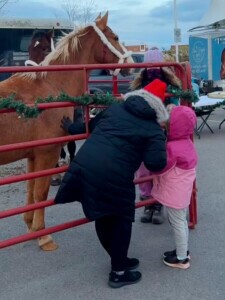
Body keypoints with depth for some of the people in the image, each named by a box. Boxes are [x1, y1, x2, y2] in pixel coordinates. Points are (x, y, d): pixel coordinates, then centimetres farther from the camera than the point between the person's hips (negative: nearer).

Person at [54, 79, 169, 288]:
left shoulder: (114, 108, 18)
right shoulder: (154, 129, 3)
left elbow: (93, 126, 31)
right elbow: (156, 164, -6)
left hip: (83, 165, 7)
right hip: (113, 176, -6)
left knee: (103, 218, 22)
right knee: (121, 219, 15)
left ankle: (119, 260, 43)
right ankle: (118, 272, 25)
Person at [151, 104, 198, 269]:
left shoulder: (173, 148, -28)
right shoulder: (185, 142, 1)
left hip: (175, 193, -10)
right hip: (182, 191, 10)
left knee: (177, 223, 4)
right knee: (181, 221, 22)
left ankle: (182, 259, 18)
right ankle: (183, 251, 37)